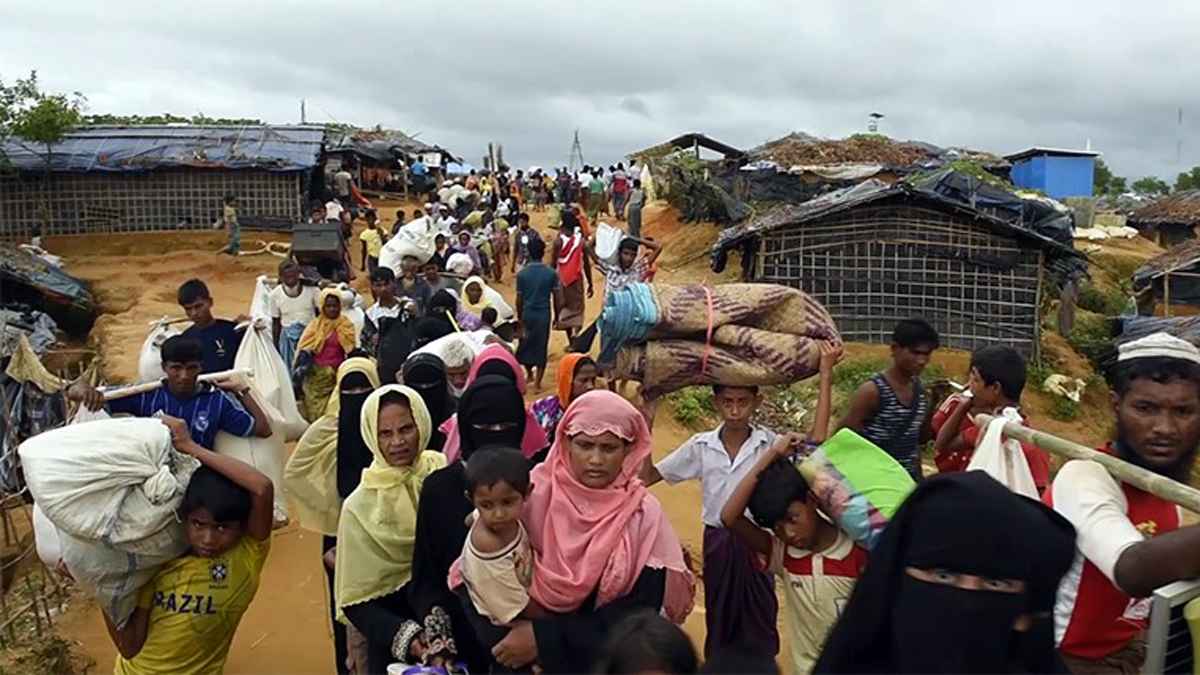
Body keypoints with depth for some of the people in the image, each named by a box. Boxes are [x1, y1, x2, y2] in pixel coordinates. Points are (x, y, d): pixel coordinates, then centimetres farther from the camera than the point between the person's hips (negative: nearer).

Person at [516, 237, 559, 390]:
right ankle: (537, 382, 9)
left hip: (527, 314, 0)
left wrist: (519, 318, 7)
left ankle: (529, 373, 36)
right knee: (541, 347, 8)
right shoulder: (551, 273, -8)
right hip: (544, 314, 0)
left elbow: (519, 300, -4)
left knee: (526, 344, 21)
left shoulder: (522, 274, -7)